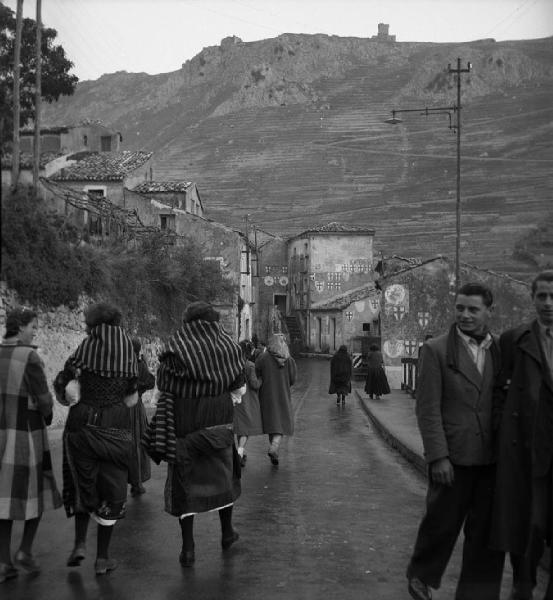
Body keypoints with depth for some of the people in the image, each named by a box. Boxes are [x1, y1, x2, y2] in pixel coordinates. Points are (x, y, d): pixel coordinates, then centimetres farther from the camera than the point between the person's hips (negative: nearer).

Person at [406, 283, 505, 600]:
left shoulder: (502, 350, 6)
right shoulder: (436, 350, -4)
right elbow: (428, 408, -7)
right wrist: (438, 456, -12)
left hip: (492, 458, 3)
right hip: (453, 456, -3)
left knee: (487, 532, 9)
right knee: (442, 523, 9)